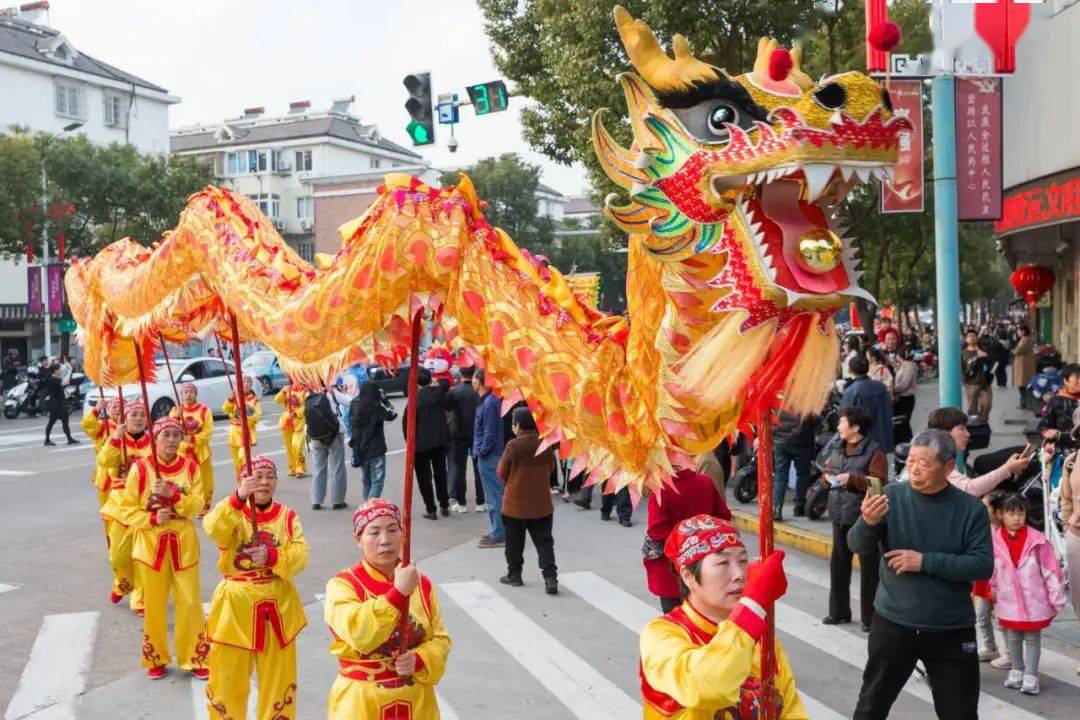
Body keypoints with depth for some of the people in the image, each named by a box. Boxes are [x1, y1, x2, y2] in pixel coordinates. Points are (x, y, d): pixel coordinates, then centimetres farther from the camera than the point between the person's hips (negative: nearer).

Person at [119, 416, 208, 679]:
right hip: (151, 542, -1)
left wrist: (172, 494, -22)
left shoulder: (190, 467, -1)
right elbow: (129, 509, -2)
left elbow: (197, 505, -7)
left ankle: (195, 657, 16)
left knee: (190, 602, 2)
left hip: (184, 543, 1)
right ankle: (156, 658, 24)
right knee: (155, 604, 8)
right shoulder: (140, 468, -6)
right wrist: (153, 519, -18)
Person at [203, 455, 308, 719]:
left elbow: (301, 556, -8)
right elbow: (213, 529, -28)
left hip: (277, 605, 2)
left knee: (278, 675, 13)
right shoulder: (231, 510, -4)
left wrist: (272, 557, -26)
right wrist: (238, 497, -41)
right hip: (236, 605, -2)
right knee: (229, 674, 7)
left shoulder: (287, 516, 2)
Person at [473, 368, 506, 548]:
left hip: (489, 457, -10)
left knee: (494, 497, -4)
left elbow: (490, 434, -20)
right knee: (494, 496, 16)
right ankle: (498, 531, 25)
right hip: (490, 456, 10)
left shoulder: (489, 404, -19)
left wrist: (482, 452, -11)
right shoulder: (487, 400, 11)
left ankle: (498, 536, 1)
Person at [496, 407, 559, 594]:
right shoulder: (545, 445, -4)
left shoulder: (513, 446, -15)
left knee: (514, 542, 13)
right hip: (541, 503, 3)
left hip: (516, 503, -3)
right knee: (544, 542, 6)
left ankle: (514, 574, 23)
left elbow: (502, 472, -6)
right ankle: (550, 577, -4)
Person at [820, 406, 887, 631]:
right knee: (838, 563, 14)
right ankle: (839, 612, 27)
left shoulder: (874, 451, -12)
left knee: (869, 566, 1)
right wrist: (828, 477, -2)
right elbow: (827, 470, 20)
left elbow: (879, 482, -18)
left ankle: (870, 617, 9)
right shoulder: (836, 447, 9)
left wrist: (852, 478, -23)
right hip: (839, 515, 7)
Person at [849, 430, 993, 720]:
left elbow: (983, 565, -13)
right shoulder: (892, 496, -7)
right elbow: (857, 546, -12)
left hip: (952, 631, 0)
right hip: (893, 623, 1)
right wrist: (868, 522, -35)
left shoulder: (971, 509, -8)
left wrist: (925, 561, -20)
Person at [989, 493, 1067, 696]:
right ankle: (1017, 670, 31)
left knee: (1032, 637, 7)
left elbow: (1051, 571, -7)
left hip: (1034, 600, -2)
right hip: (1009, 601, 2)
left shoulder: (1037, 540, -12)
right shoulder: (995, 541, -7)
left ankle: (1031, 675, 15)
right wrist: (993, 587, 16)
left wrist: (1056, 601, -4)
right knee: (1012, 636, 15)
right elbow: (992, 570, 10)